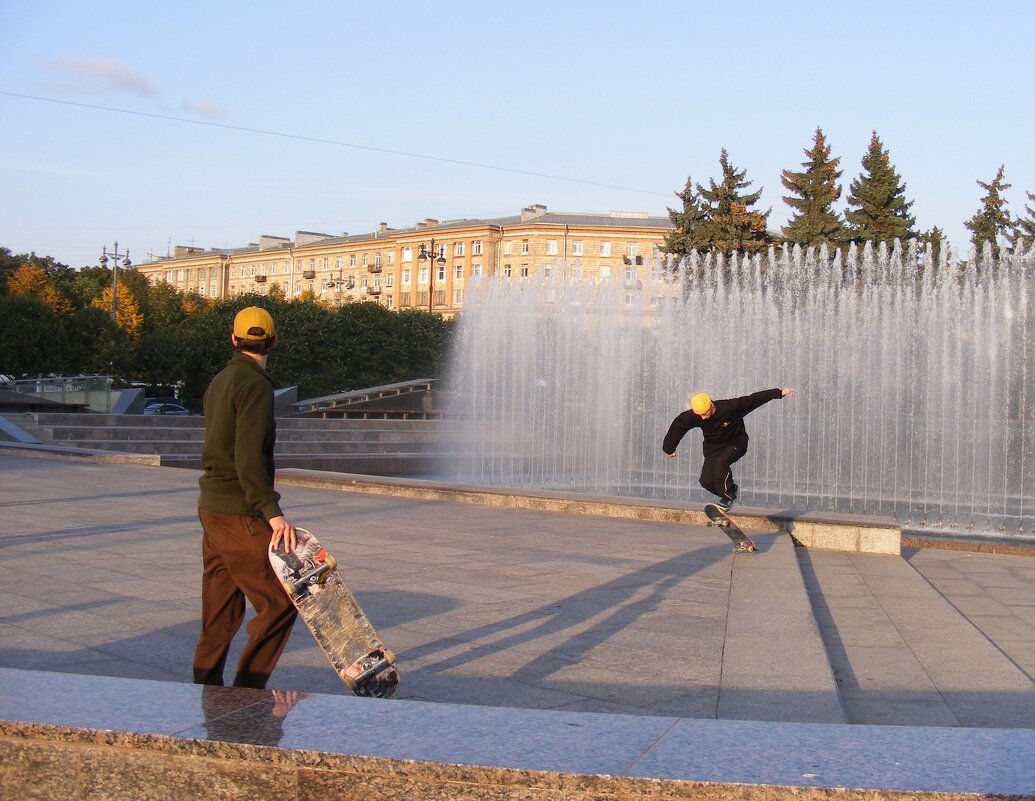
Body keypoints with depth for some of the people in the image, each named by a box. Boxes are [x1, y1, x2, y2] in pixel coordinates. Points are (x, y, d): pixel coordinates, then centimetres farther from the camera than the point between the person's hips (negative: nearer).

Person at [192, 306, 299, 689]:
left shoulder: (219, 382, 15)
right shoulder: (255, 384, -13)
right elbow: (249, 457, -22)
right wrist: (272, 512, -26)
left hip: (211, 506, 9)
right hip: (239, 513, -9)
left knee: (221, 612, 14)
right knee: (279, 603, -6)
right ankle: (247, 693, -6)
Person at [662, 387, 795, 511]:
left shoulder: (729, 407, -28)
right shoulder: (692, 416, -20)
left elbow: (753, 399, -24)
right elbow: (678, 425, -5)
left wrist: (779, 393, -23)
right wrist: (669, 448, 1)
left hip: (736, 443, -4)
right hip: (713, 447, 4)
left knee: (721, 462, -33)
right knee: (706, 481, -9)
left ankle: (728, 497, -17)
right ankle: (730, 490, 18)